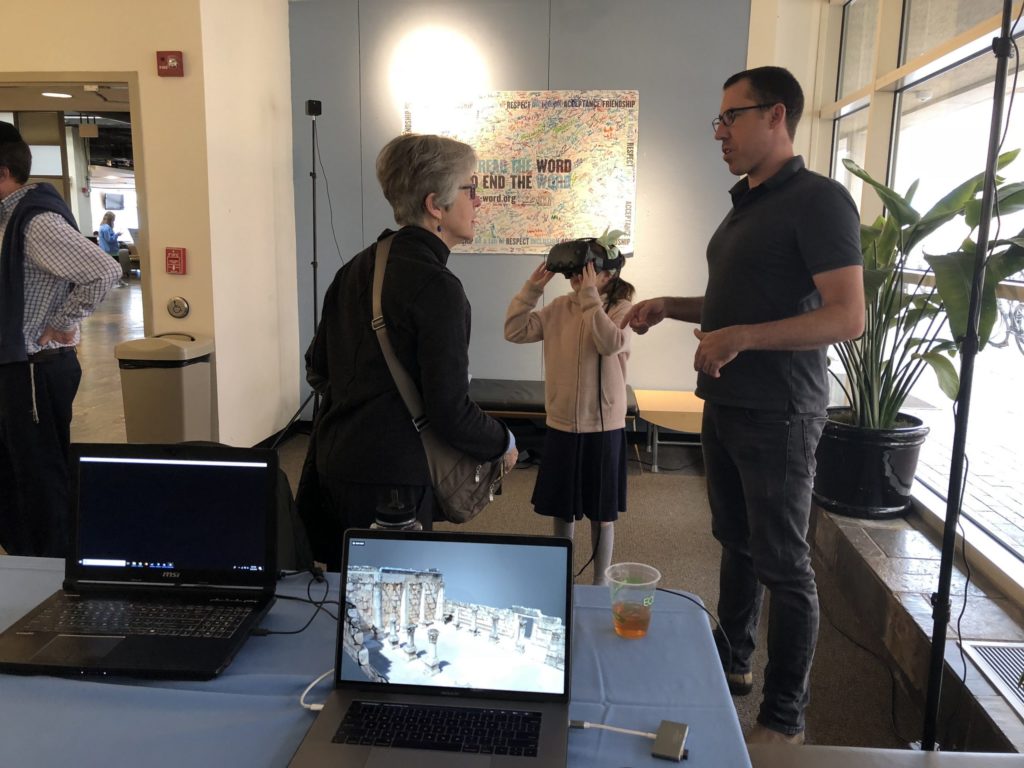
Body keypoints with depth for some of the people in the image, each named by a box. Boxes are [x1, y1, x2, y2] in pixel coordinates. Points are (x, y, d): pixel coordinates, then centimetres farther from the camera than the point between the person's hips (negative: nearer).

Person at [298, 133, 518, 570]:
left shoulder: (356, 268, 7)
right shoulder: (437, 288, -18)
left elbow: (318, 369, 14)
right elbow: (450, 411, -17)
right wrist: (504, 444, 1)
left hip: (327, 468, 8)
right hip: (387, 483, -8)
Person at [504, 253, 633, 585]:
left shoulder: (621, 309, -8)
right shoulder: (559, 308, 3)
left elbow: (610, 343, -28)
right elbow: (515, 332, -3)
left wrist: (590, 295, -25)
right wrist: (532, 288, -9)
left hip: (602, 426, -4)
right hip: (560, 424, 4)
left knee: (601, 512, 10)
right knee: (561, 508, 16)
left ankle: (600, 583, 27)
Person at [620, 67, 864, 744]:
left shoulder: (818, 200, -13)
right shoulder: (745, 205, 14)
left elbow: (848, 317, -21)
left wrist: (742, 337, -28)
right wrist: (668, 307, 9)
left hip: (778, 415, -8)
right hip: (725, 406, 9)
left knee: (783, 565, 2)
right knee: (737, 542, 20)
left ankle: (785, 718, 16)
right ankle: (733, 661, 37)